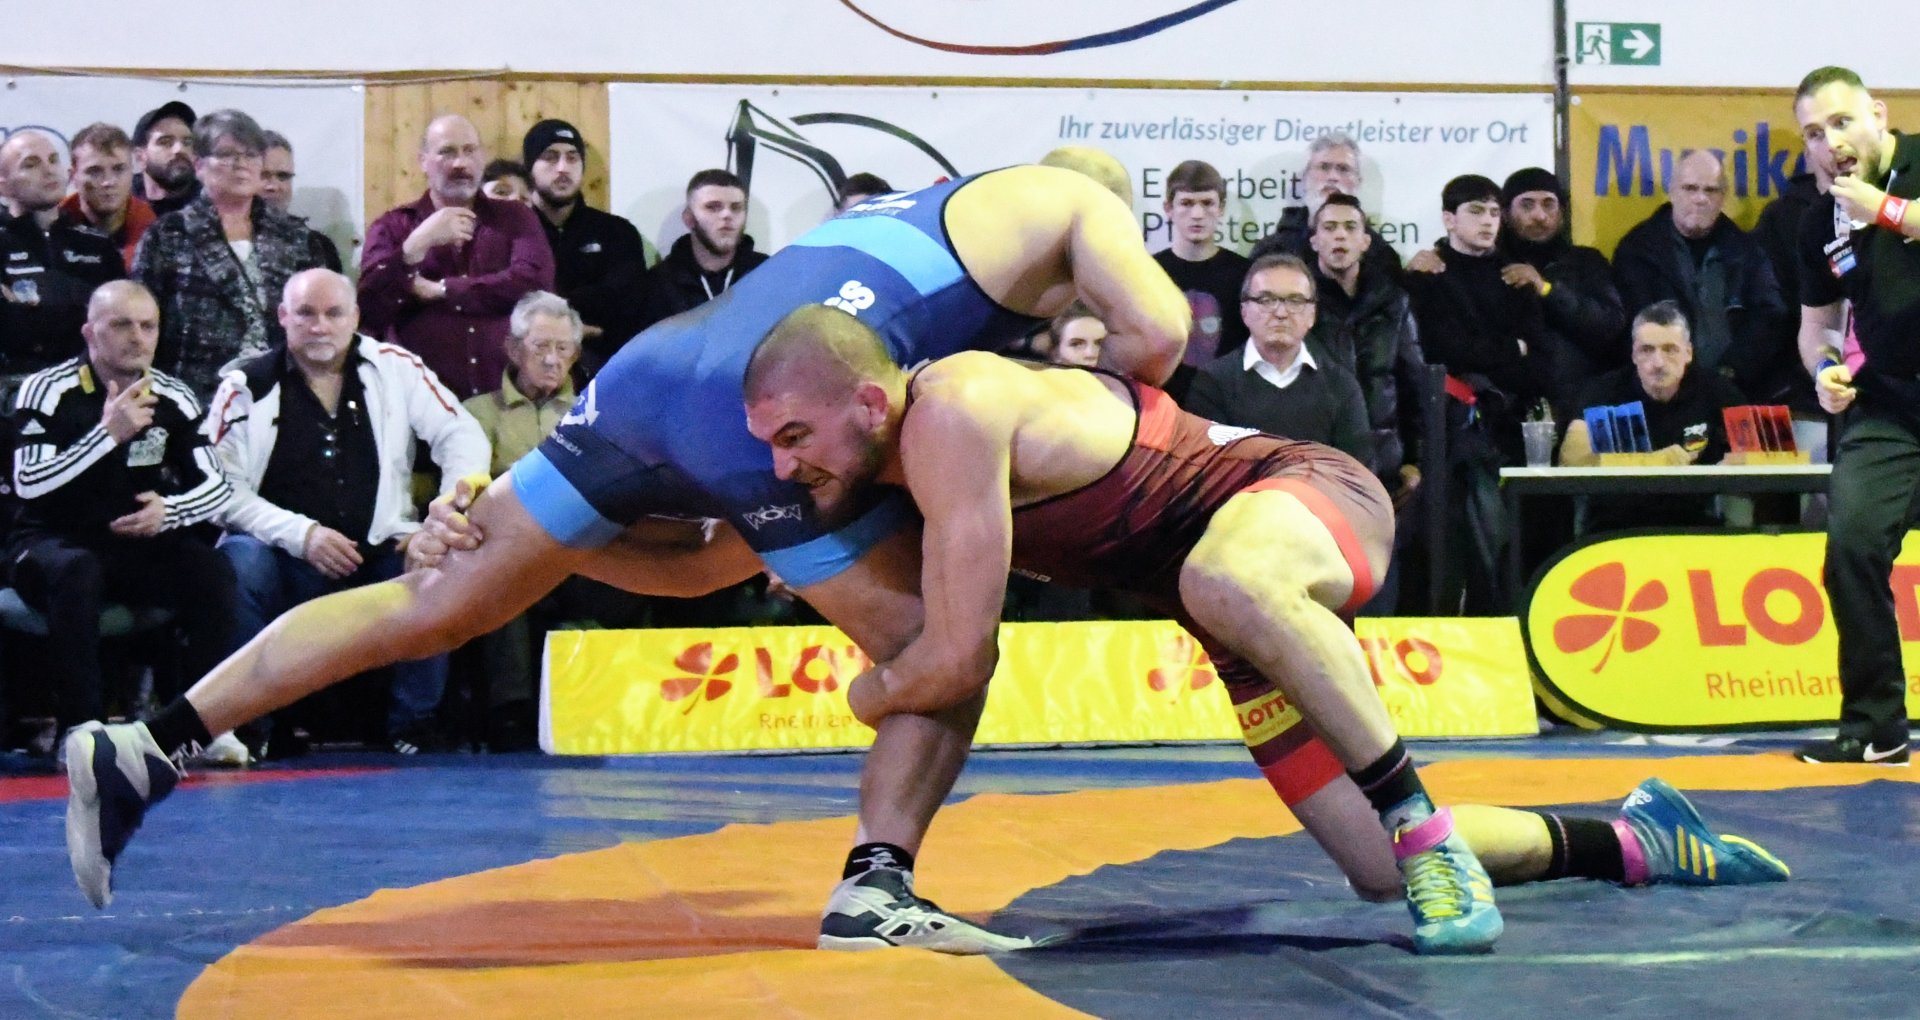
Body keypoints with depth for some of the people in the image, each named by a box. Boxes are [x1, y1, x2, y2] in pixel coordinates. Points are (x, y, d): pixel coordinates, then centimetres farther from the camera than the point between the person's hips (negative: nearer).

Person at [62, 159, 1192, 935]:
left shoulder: (909, 206, 37)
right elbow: (1159, 332, 0)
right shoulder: (1075, 202, 17)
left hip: (651, 371, 7)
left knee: (434, 606, 13)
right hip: (763, 414, -7)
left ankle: (143, 749, 11)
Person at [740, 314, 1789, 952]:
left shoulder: (952, 412, -27)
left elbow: (960, 661, -24)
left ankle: (1425, 827, -30)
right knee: (1385, 875, 6)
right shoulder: (912, 453, 1)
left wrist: (868, 692, -6)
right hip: (1259, 595, 9)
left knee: (1223, 580, -45)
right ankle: (1634, 841, 28)